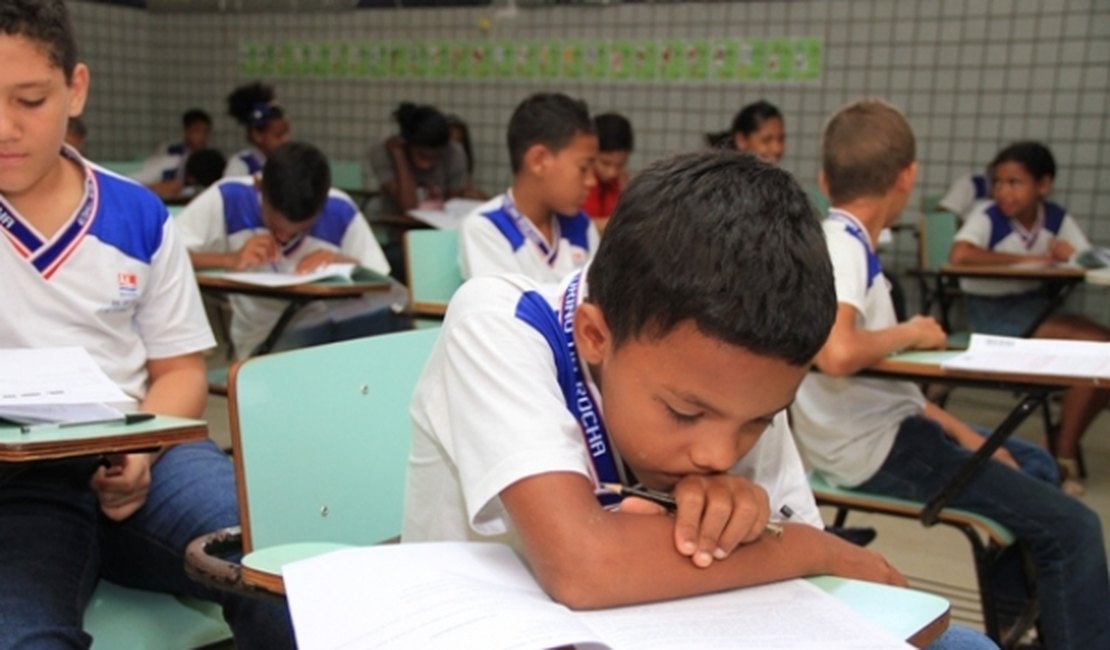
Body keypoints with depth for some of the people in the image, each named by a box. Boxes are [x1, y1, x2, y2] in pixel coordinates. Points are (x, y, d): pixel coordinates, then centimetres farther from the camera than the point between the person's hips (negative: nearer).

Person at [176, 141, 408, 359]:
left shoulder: (341, 212, -6)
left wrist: (343, 263, -20)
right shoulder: (228, 199, -11)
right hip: (264, 338, -2)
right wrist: (230, 259, -29)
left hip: (338, 325, 2)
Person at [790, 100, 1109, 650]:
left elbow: (881, 376, 12)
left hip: (883, 428, 10)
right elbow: (836, 353, -38)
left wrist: (960, 434, 8)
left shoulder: (846, 243, 8)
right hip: (870, 448, -10)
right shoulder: (839, 243, -20)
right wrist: (910, 332, -19)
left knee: (1032, 465, 28)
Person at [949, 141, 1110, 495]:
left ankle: (1066, 448, 0)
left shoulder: (1058, 218, 2)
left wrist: (1070, 255, -25)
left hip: (1037, 306, 6)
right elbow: (959, 255, -33)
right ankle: (1064, 452, -9)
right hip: (993, 310, -6)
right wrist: (1027, 259, -24)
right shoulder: (987, 216, -13)